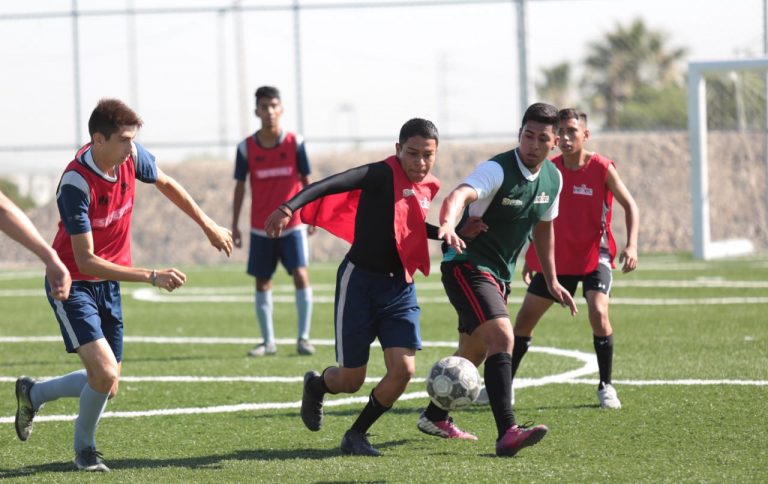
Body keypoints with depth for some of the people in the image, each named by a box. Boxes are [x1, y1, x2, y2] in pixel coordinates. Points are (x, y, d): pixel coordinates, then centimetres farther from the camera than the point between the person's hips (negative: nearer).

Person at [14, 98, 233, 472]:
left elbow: (166, 184, 15)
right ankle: (84, 449, 5)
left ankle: (32, 394, 35)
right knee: (105, 374, -22)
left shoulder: (132, 156, -10)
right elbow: (86, 261, -28)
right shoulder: (76, 183, -29)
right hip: (73, 284, -7)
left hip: (109, 283, 7)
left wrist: (207, 225, 19)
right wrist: (152, 277, -32)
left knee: (108, 385, 9)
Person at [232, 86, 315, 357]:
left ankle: (303, 338, -5)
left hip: (292, 224, -2)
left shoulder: (295, 143, -3)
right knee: (262, 283, 5)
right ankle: (268, 342, 14)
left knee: (301, 275, -14)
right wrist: (234, 225, 4)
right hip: (260, 228, 2)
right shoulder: (246, 148, -1)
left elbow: (306, 181, 5)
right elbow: (239, 186, 5)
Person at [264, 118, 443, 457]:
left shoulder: (427, 187, 7)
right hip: (359, 280, -6)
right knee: (351, 381, 0)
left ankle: (355, 436, 11)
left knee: (403, 369, -11)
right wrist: (290, 207, -49)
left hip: (400, 286, 6)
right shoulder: (383, 175, -17)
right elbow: (333, 185, -32)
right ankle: (316, 385, 39)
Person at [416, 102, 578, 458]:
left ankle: (434, 418, 41)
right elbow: (460, 195, -41)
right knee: (502, 337, -26)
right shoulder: (497, 170, -22)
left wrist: (551, 280, 23)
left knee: (474, 354, 20)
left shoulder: (552, 179, 3)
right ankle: (507, 433, -34)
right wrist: (448, 226, -62)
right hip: (467, 266, -9)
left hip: (499, 275, 9)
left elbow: (543, 227, 20)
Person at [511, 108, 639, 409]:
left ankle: (606, 387, -6)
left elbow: (630, 205, -5)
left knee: (599, 314, -23)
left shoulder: (602, 169, -11)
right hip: (556, 258, 4)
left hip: (594, 256, -4)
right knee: (525, 317, 4)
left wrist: (631, 245, -19)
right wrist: (530, 258, 10)